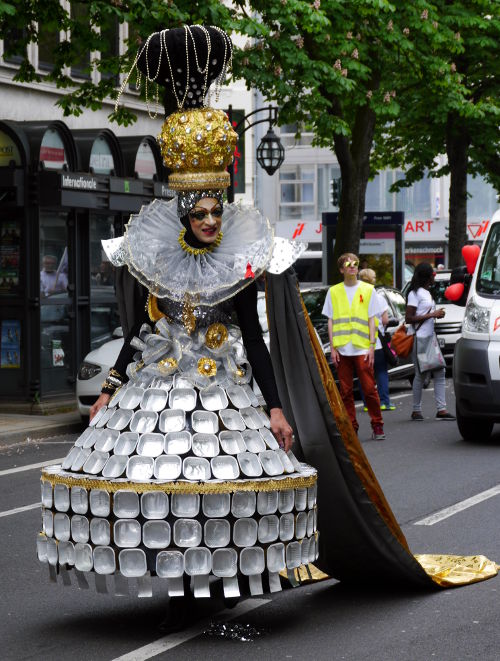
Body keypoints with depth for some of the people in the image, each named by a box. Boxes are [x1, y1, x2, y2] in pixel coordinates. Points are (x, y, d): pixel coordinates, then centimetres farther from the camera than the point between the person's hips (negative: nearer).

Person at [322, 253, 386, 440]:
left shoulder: (368, 290, 8)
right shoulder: (333, 292, 11)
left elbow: (372, 320, 6)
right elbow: (330, 321, 11)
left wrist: (372, 345, -3)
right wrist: (332, 347, 2)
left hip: (362, 348, -2)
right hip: (342, 349, 2)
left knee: (369, 388, -4)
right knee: (346, 391, 2)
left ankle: (377, 426, 4)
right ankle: (351, 428, 9)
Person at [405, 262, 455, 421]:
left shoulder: (427, 293, 18)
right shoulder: (415, 293, -10)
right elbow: (409, 318, -15)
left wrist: (437, 314, 8)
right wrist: (431, 315, -15)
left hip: (430, 337, 9)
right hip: (419, 338, -9)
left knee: (440, 372, 3)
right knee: (421, 375, -5)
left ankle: (441, 409, 3)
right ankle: (416, 410, 3)